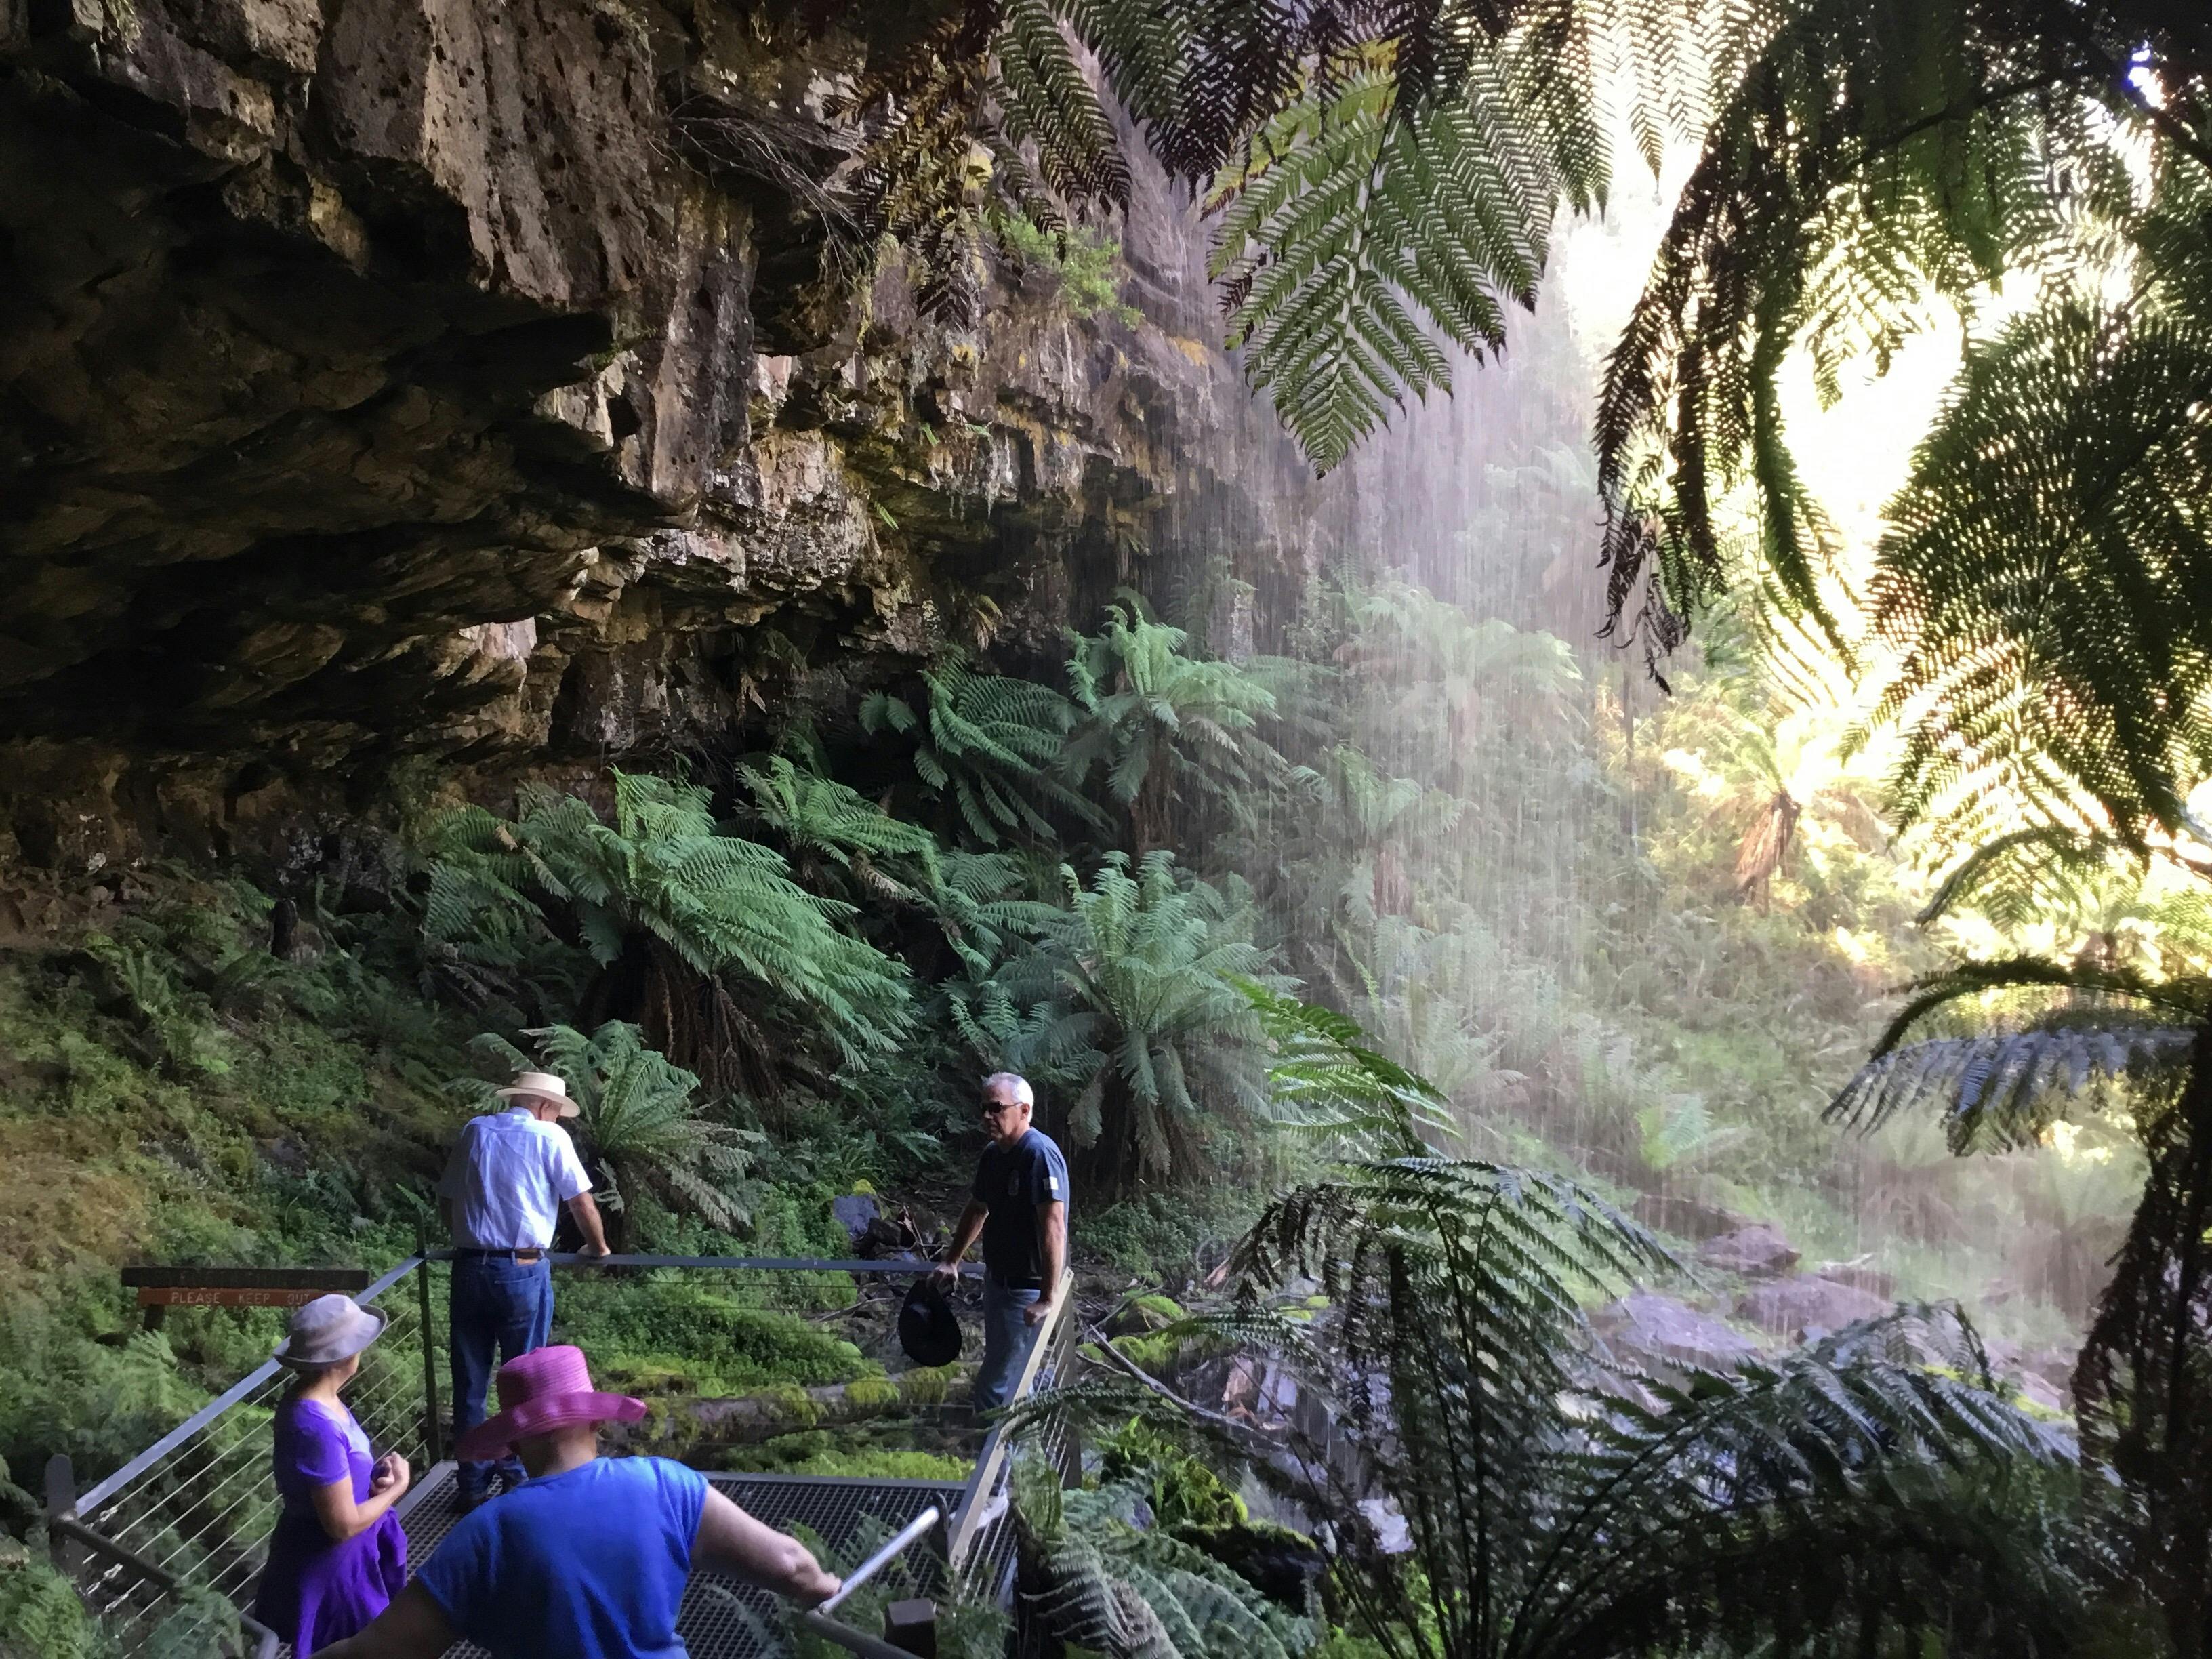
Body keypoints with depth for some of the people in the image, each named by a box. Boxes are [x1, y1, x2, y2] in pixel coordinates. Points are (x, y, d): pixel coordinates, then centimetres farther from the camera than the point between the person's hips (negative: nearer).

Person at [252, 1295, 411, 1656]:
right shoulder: (316, 1427, -34)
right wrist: (397, 1487, -14)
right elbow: (344, 1524, -28)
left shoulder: (314, 1397, -5)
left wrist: (374, 1473, -6)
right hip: (327, 1566, -9)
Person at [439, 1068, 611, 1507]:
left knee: (469, 1382, 11)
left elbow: (446, 1200, 15)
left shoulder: (475, 1131, 9)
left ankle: (472, 1484, 20)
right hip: (522, 1272, -4)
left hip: (469, 1268, 4)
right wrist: (598, 1246, 15)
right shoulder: (550, 1137, -4)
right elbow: (582, 1203, -2)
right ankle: (518, 1480, 18)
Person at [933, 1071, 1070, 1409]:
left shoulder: (1040, 1154, -23)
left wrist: (1048, 1298, -32)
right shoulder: (993, 1154, 5)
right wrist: (952, 1260, 27)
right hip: (998, 1278, 9)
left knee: (995, 1387, -7)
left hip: (1028, 1289, -9)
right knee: (1015, 1380, 21)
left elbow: (1054, 1227, -29)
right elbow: (978, 1209, 22)